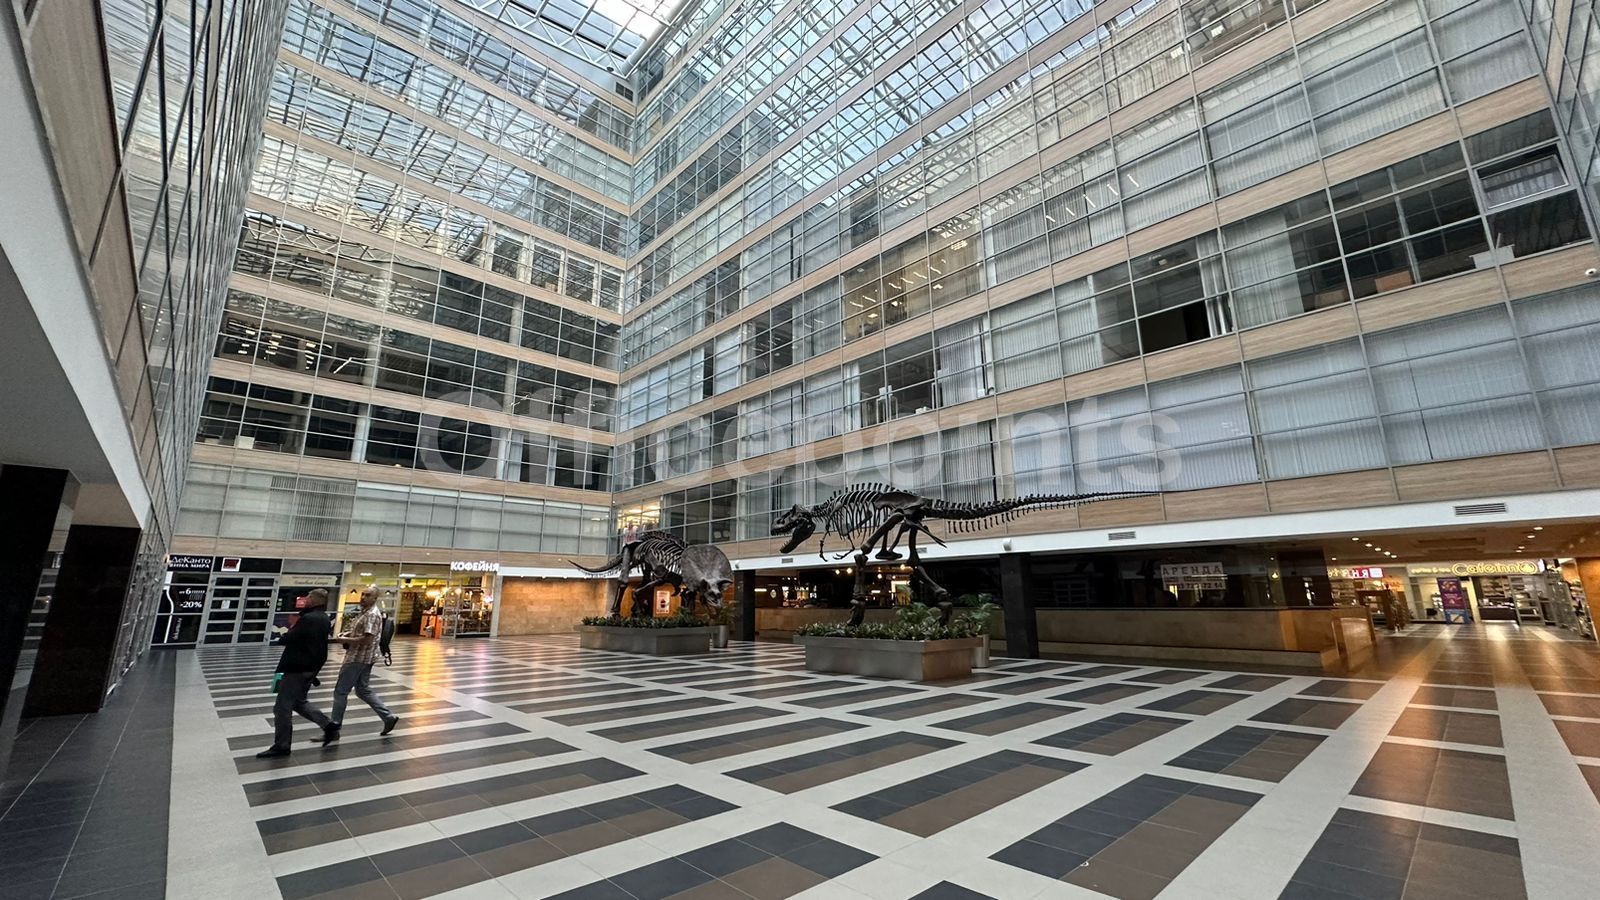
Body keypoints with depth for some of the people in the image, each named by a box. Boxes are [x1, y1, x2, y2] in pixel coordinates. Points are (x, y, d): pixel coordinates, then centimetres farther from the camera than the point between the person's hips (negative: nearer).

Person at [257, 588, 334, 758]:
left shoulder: (308, 618, -21)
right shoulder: (323, 618, 10)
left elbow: (287, 639, -19)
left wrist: (289, 632, 1)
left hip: (297, 668, -10)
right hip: (311, 667, 10)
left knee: (282, 707, 1)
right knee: (299, 702, 21)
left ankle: (281, 746, 10)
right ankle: (328, 725, 16)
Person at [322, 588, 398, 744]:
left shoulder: (373, 615, -19)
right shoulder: (365, 612, 14)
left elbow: (367, 639, -25)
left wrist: (345, 640, -16)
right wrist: (346, 633, 8)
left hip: (359, 658, -10)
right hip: (362, 658, 10)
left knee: (340, 691, 0)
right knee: (363, 690, 14)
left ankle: (333, 729, 10)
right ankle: (388, 717, 16)